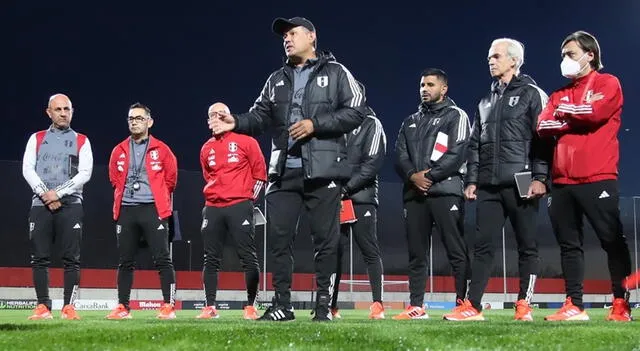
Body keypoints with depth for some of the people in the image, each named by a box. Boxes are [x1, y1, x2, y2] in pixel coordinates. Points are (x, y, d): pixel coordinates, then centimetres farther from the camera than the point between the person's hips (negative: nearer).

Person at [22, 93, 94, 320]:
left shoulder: (81, 141, 10)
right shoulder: (37, 138, 14)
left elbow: (85, 173, -1)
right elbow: (27, 169, 4)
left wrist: (58, 193, -11)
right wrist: (45, 194, -9)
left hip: (70, 205, -1)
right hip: (40, 205, 2)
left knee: (71, 258, -6)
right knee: (40, 258, -2)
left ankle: (69, 307, -4)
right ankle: (43, 307, 2)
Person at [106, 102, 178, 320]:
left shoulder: (161, 150, 3)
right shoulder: (119, 151, 11)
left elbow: (171, 178, 10)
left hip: (153, 210, -3)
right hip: (126, 210, 4)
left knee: (162, 259, -8)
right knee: (125, 261, 7)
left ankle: (168, 306, -5)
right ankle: (123, 307, 13)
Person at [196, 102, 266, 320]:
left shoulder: (246, 142, 2)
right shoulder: (206, 149, 14)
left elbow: (260, 173, 5)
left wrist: (248, 198, 3)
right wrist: (215, 194, 15)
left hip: (240, 206, -4)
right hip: (213, 208, 4)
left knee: (248, 258, -5)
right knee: (211, 259, 3)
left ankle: (251, 307, 0)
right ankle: (210, 307, 7)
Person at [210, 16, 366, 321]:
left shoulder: (335, 73, 5)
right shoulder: (276, 80, 19)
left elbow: (356, 111, -4)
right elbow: (261, 116, 9)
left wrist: (315, 124, -12)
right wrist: (237, 123, -11)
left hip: (322, 170, -4)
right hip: (283, 171, 4)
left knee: (325, 239, 0)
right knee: (279, 238, 4)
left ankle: (323, 304, 8)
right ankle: (281, 304, 12)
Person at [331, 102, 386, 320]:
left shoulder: (371, 124, 1)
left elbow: (372, 165, -9)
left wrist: (346, 188, -15)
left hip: (361, 198, -5)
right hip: (335, 197, 5)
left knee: (370, 251, -3)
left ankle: (378, 304, -1)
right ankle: (331, 305, 6)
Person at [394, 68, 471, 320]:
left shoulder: (456, 116, 5)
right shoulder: (411, 122, 22)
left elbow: (457, 154, -9)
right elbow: (400, 155, 11)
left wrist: (430, 175, -13)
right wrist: (413, 175, -9)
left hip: (445, 191, -6)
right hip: (414, 193, 6)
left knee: (456, 251, -7)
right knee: (416, 254, 6)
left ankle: (464, 303, -6)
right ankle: (416, 306, 9)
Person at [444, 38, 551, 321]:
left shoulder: (532, 94, 2)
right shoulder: (486, 102, 21)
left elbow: (543, 138, -6)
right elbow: (475, 145, 20)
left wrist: (540, 177, -14)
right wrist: (471, 179, 11)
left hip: (520, 184, -5)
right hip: (488, 186, 6)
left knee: (527, 245, 1)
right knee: (483, 245, 1)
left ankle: (524, 304, 7)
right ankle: (472, 306, -1)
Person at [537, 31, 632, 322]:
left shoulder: (607, 84, 4)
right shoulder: (559, 95, 21)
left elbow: (595, 113, -15)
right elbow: (543, 125, 5)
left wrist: (565, 112, 3)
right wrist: (580, 118, -7)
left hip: (596, 177, -6)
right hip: (562, 180, 6)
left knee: (612, 240, -3)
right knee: (569, 244, 5)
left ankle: (621, 304, 3)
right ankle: (574, 305, 8)